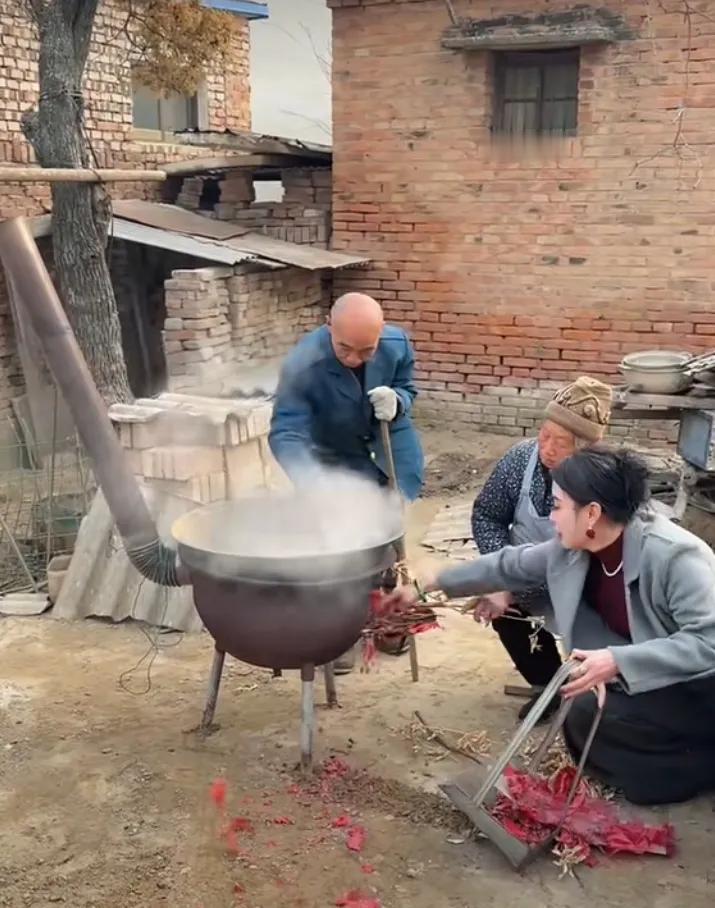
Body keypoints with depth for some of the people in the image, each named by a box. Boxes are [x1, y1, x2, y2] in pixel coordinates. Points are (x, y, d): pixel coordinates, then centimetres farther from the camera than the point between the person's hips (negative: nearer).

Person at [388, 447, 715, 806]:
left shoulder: (675, 556, -30)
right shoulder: (572, 549, -7)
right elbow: (508, 565, 5)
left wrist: (619, 661, -41)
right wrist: (429, 586, 9)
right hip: (646, 682, 8)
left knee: (588, 719, -20)